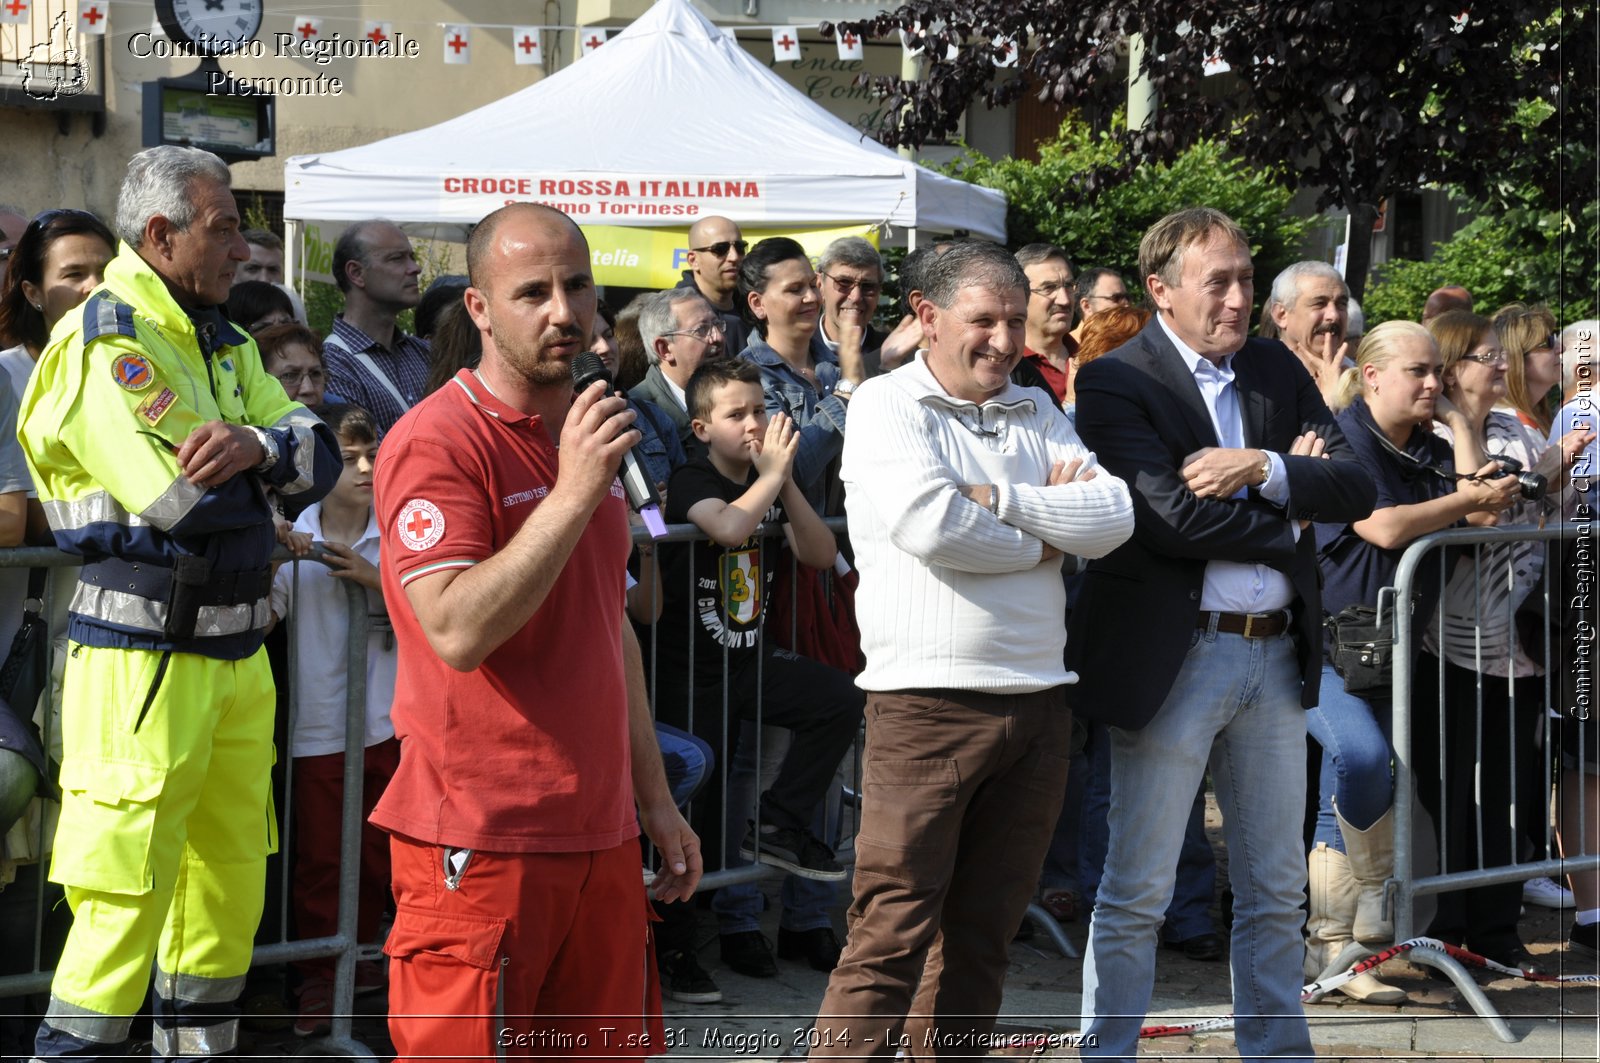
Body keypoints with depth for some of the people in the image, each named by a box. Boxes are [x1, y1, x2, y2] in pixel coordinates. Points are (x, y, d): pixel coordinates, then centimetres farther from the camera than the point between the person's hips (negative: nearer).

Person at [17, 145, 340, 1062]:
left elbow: (321, 459, 5)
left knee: (230, 883, 16)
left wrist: (259, 443, -18)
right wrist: (266, 462, -2)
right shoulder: (107, 343, -12)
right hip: (146, 659, -9)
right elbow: (182, 501, -22)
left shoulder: (224, 342, 15)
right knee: (126, 901, -8)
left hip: (236, 652, 9)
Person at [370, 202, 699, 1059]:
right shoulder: (436, 441, -11)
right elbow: (457, 632, -23)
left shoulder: (588, 438, 16)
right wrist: (573, 495, -23)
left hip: (600, 836, 8)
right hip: (480, 847, -8)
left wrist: (654, 798, 21)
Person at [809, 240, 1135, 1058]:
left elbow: (1113, 517, 0)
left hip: (1036, 702, 6)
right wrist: (1044, 537, -4)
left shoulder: (1036, 413, 15)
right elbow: (931, 525, -18)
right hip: (928, 703, -6)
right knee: (891, 936, -9)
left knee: (981, 931, 11)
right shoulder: (887, 405, -2)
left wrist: (993, 497, -10)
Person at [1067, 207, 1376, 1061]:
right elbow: (1171, 518, -19)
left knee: (1276, 888, 14)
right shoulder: (1115, 382, -8)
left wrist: (1263, 470, -15)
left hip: (1276, 655, 6)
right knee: (1136, 892, 1)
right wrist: (1288, 513, -7)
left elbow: (1356, 487, 2)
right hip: (1173, 659, -6)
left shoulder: (1277, 372, 11)